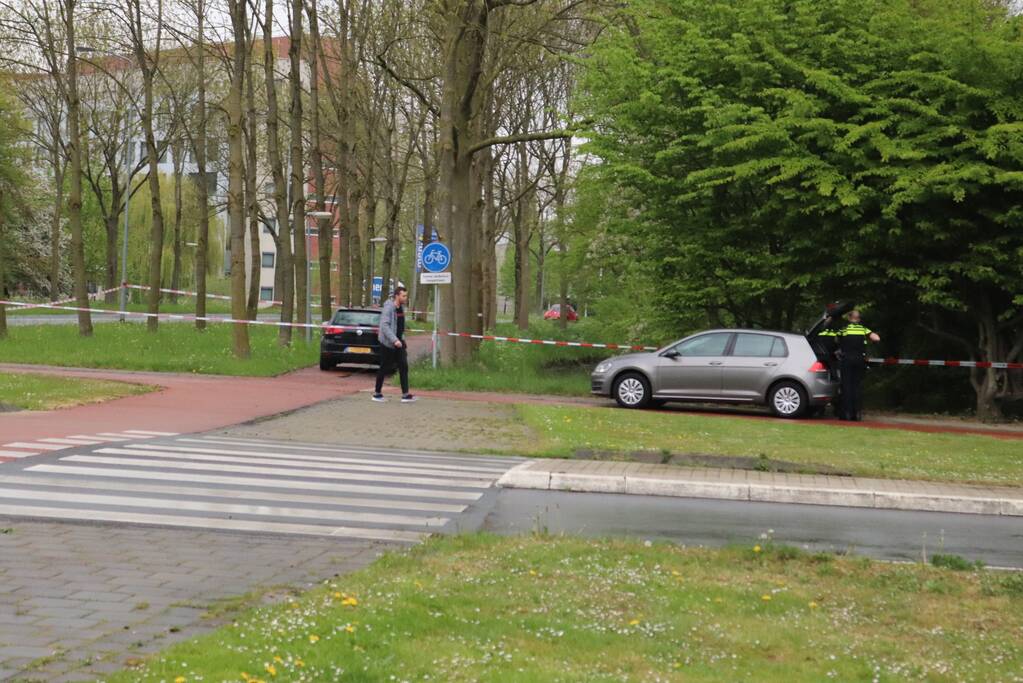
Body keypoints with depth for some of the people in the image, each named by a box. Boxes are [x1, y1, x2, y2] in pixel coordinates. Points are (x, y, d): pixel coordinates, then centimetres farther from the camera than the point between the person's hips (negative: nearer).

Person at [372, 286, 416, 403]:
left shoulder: (401, 307, 9)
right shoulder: (388, 308, -17)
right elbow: (384, 326, -25)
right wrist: (394, 340, -32)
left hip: (399, 341, 8)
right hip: (388, 343, -8)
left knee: (403, 366, -1)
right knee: (385, 368, 1)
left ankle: (405, 394, -3)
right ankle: (377, 393, 15)